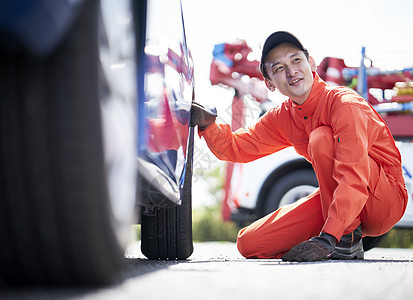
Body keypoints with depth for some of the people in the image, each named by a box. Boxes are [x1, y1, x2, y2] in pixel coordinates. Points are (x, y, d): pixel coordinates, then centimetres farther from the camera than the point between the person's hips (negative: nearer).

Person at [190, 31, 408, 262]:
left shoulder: (345, 103, -22)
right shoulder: (282, 117, 3)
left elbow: (354, 180, -33)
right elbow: (235, 147, 9)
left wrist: (328, 239, -43)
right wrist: (208, 124, -13)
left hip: (387, 198, -7)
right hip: (335, 199, 7)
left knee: (321, 138, -29)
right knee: (249, 244, -5)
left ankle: (347, 239, -19)